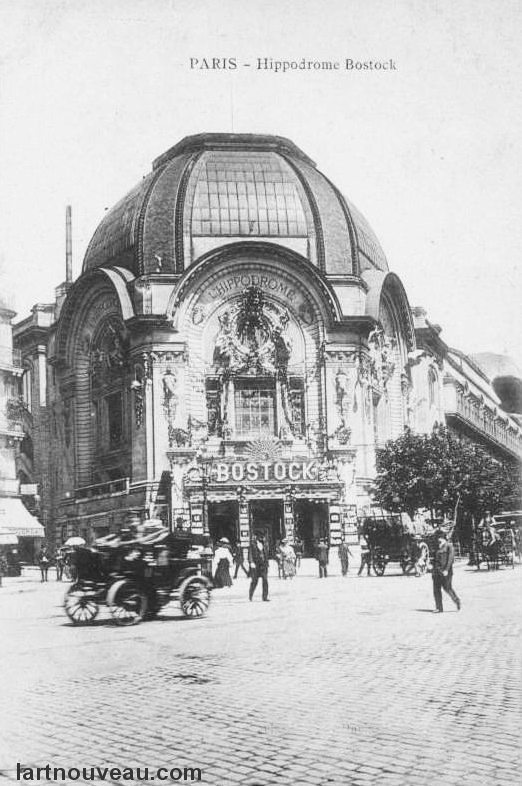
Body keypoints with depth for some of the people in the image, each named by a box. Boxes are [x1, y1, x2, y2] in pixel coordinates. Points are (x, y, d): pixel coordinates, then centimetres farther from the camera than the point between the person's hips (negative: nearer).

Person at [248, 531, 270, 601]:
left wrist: (266, 563, 16)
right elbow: (250, 554, -7)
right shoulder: (253, 544, -2)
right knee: (254, 581, 0)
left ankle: (265, 596, -4)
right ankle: (250, 595, 17)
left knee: (265, 580, -5)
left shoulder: (264, 544, 13)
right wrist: (251, 562, -20)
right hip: (256, 565, -4)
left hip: (263, 564, 4)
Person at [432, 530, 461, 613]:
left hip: (445, 571, -6)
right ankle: (439, 608, 2)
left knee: (447, 588, -7)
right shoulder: (438, 548, 17)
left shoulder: (449, 546, -3)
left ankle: (456, 600, 17)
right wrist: (433, 570, 17)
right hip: (437, 571, 7)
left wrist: (446, 570, -19)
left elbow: (450, 558, -12)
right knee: (436, 589, 0)